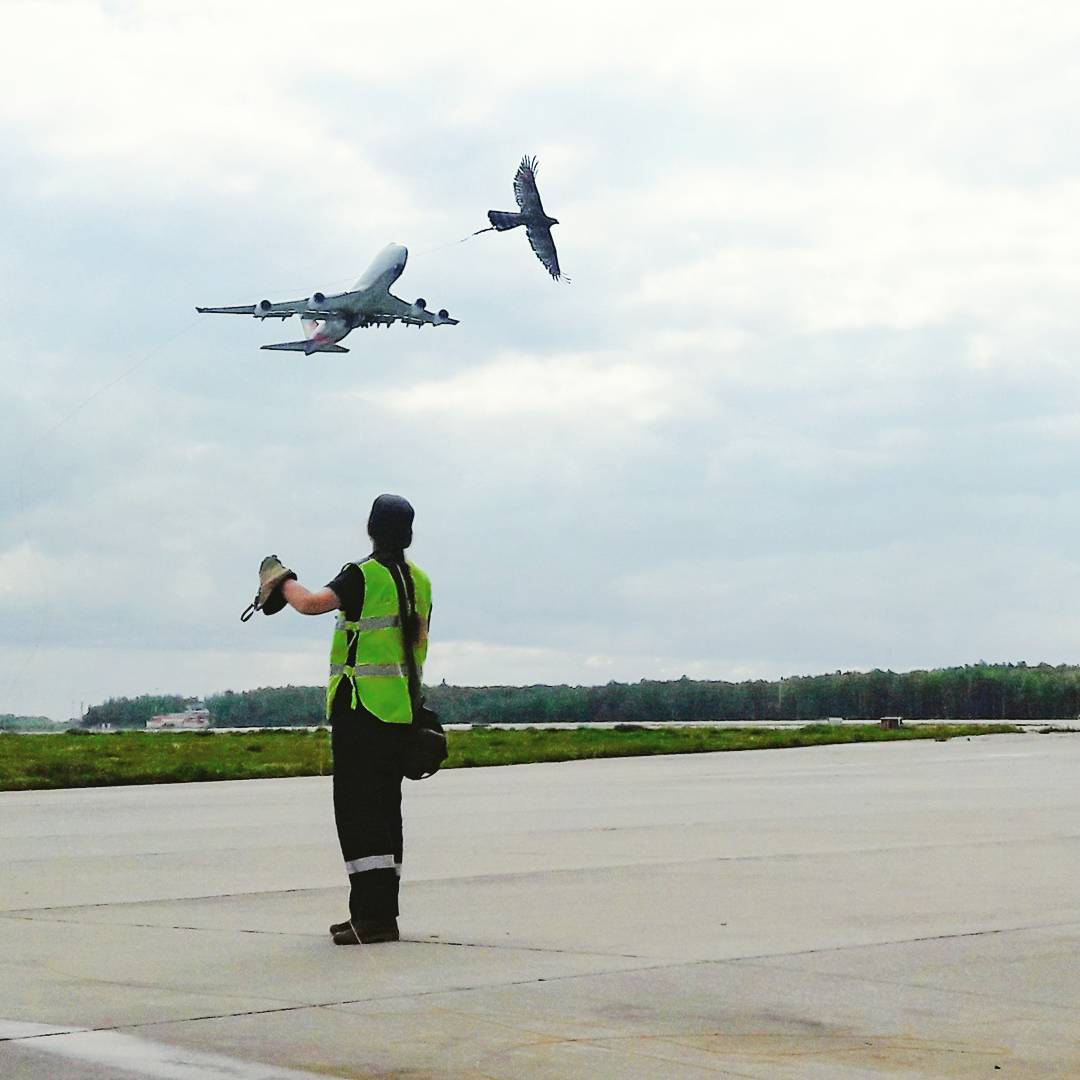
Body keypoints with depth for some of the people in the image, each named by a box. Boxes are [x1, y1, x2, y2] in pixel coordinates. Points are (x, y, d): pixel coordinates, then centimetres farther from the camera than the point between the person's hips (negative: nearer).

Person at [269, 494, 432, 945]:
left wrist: (286, 583, -4)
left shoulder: (364, 576, -11)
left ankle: (373, 915, -13)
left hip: (362, 708, -8)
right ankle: (381, 910, 17)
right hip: (401, 710, 8)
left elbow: (311, 604, -24)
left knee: (358, 808, -7)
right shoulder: (420, 581, 13)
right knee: (385, 807, 13)